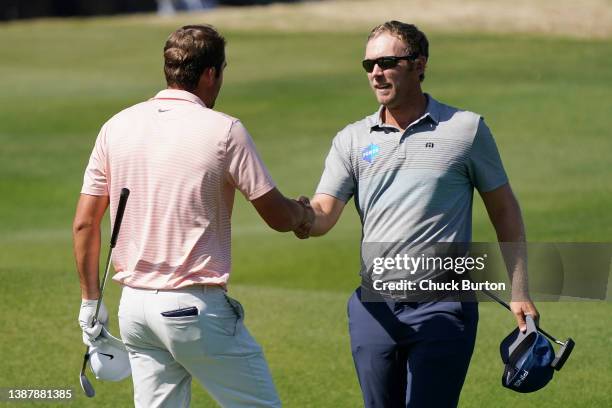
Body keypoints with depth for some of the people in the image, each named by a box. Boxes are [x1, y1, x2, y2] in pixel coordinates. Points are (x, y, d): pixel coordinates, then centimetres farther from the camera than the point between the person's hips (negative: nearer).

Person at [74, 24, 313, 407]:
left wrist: (91, 300, 16)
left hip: (134, 304, 6)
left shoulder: (116, 127, 5)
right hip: (197, 310, -6)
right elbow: (278, 217, -5)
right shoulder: (224, 131, -9)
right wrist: (304, 212, 18)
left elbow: (84, 223, 7)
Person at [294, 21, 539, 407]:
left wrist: (519, 291, 2)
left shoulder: (466, 129, 3)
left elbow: (504, 211, 8)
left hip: (441, 307, -4)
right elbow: (325, 213, 0)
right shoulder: (352, 139, 10)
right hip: (374, 307, 4)